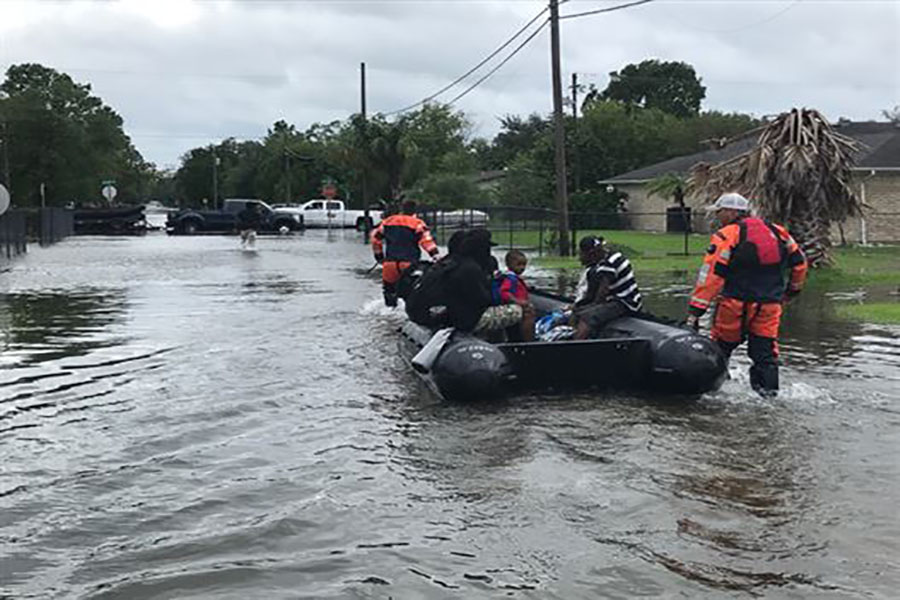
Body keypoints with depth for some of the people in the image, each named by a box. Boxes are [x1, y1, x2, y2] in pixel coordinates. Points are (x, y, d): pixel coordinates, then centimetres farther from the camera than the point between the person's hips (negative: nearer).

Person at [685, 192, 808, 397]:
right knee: (765, 351, 9)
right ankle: (769, 388, 7)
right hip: (770, 306, 5)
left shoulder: (726, 236, -6)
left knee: (720, 348, 7)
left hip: (736, 304, -5)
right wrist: (793, 289, 36)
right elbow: (799, 261, 22)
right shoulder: (776, 231, 12)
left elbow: (710, 275, -12)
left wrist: (695, 310, -13)